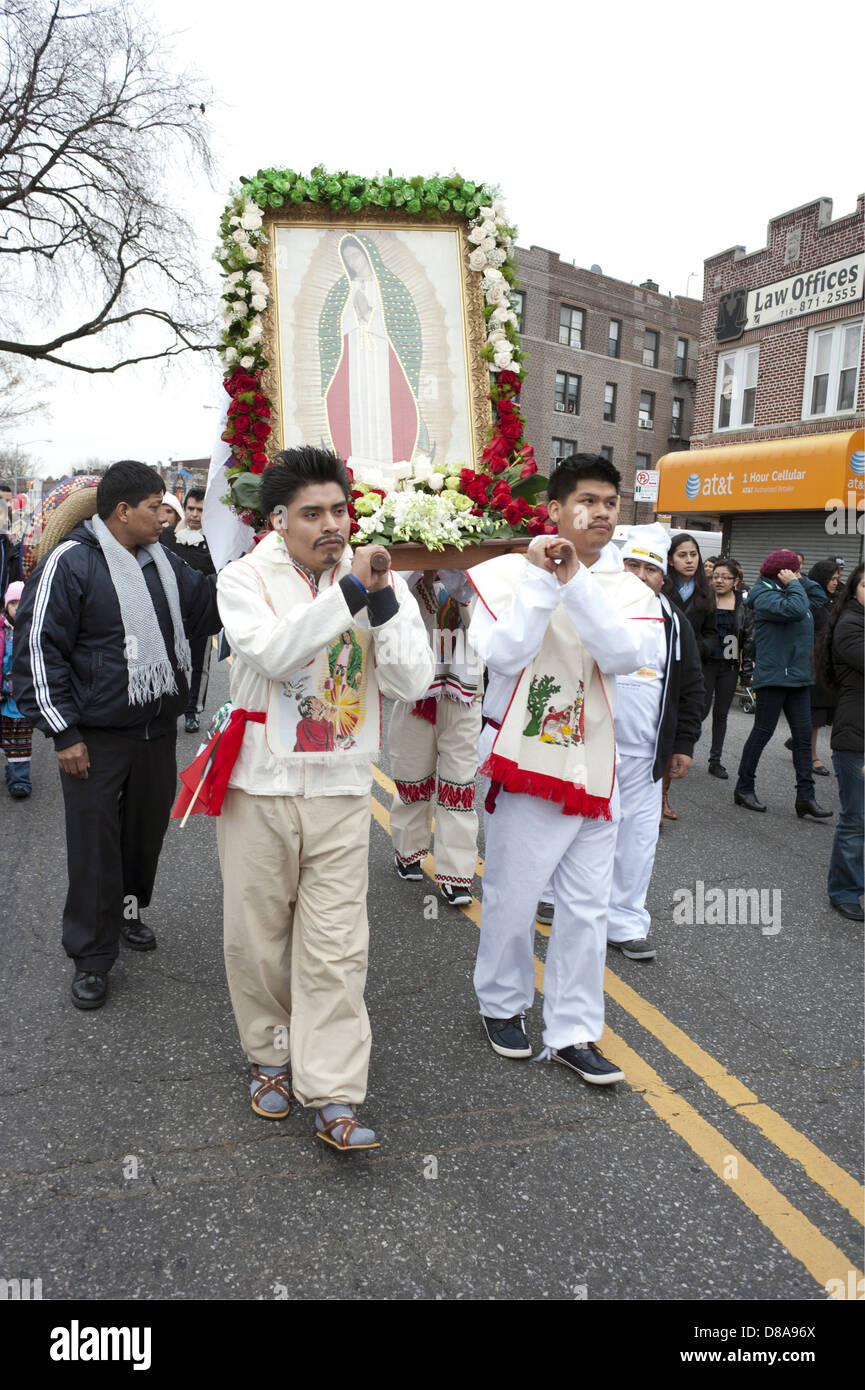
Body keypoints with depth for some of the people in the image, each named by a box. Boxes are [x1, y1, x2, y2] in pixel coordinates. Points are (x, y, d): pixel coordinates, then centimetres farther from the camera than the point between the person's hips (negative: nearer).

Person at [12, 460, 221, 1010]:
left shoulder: (162, 561, 8)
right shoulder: (70, 562, -13)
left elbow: (210, 604, 19)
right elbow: (39, 649, -13)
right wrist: (63, 732, -14)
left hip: (158, 728, 7)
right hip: (96, 738, -6)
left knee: (148, 826, 18)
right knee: (95, 844, 2)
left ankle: (128, 907, 42)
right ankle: (92, 957, 17)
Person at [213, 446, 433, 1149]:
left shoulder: (381, 583, 2)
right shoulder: (246, 578, -4)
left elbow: (412, 682, -8)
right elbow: (271, 653, -23)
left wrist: (384, 602, -19)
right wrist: (347, 593, -27)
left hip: (341, 791, 1)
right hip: (259, 787, 0)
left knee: (336, 947, 0)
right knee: (256, 936, 12)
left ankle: (333, 1097, 9)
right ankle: (271, 1054, 34)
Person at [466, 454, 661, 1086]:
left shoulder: (627, 587, 6)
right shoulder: (511, 572, -4)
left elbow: (626, 655, -14)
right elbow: (504, 656, -17)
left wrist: (575, 580, -21)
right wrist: (541, 579, -20)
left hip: (595, 765, 4)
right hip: (528, 761, -4)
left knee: (587, 907, 9)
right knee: (513, 897, 7)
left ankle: (572, 1033, 24)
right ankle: (503, 1005, 33)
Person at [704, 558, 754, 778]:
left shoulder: (744, 605, 4)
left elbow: (749, 638, 6)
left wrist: (747, 669, 2)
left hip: (729, 666, 2)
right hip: (706, 663, -2)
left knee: (721, 714, 9)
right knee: (702, 710, -8)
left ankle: (715, 760, 17)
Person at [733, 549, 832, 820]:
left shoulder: (786, 592, 15)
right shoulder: (765, 596, -13)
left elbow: (819, 598, 24)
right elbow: (795, 609, -29)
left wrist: (801, 581, 12)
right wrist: (794, 584, -13)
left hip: (797, 676, 9)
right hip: (773, 676, -9)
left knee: (803, 736, 5)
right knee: (763, 732, 0)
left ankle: (806, 796, 6)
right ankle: (744, 788, 13)